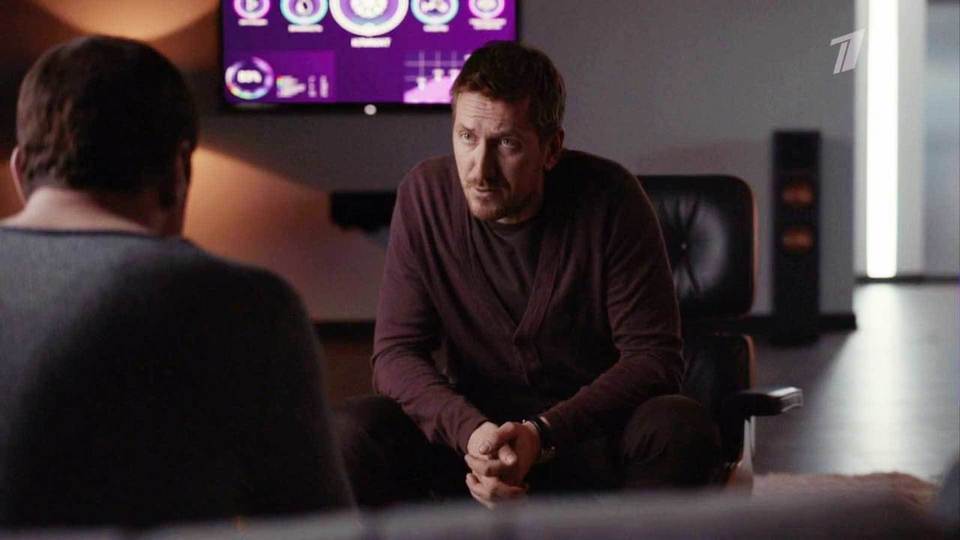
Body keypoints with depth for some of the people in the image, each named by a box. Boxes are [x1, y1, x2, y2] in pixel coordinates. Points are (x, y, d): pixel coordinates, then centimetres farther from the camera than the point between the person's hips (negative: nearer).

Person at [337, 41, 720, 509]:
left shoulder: (609, 198, -13)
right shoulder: (424, 194, -6)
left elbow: (653, 357, -13)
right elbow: (396, 352, -7)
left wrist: (544, 434, -27)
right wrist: (470, 431, -27)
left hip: (592, 438, -1)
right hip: (469, 435, 2)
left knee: (681, 428, -33)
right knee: (352, 431, -26)